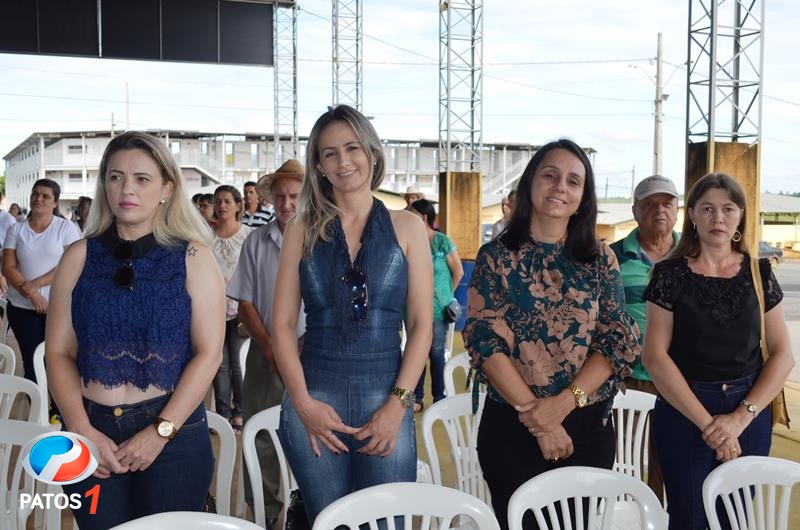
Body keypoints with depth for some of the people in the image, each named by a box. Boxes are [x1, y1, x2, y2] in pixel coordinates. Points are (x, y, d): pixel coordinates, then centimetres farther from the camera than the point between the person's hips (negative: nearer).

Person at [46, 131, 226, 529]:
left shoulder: (193, 258, -1)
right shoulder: (80, 257, 4)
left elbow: (209, 352, -6)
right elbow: (58, 352, 1)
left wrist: (160, 432, -13)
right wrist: (83, 432, -11)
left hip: (175, 435, -1)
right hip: (92, 434, 2)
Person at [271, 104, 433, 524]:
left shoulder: (406, 227, 3)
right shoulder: (302, 231, 5)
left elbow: (421, 324, 1)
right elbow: (283, 325, 3)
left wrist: (398, 404, -7)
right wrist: (302, 402, -8)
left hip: (386, 401, 0)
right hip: (314, 401, 1)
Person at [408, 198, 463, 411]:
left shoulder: (443, 242, -6)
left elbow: (458, 272, 1)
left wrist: (445, 294, 6)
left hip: (437, 308, -3)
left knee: (436, 352, 6)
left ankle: (439, 398, 17)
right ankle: (417, 398, 16)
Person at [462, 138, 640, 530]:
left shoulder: (600, 260, 3)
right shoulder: (495, 257, -3)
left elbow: (619, 341, -3)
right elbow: (485, 342, -10)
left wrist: (563, 403, -16)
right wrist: (537, 417, -16)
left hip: (588, 426, 2)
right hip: (511, 427, -2)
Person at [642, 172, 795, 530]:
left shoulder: (758, 272, 2)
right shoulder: (670, 273, -6)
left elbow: (783, 354, 0)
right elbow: (655, 356, -10)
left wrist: (741, 416, -12)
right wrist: (707, 422, -13)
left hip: (750, 413, 3)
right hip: (683, 412, -2)